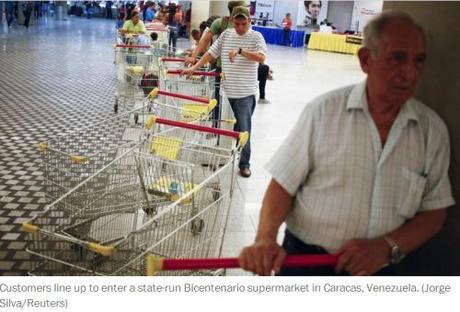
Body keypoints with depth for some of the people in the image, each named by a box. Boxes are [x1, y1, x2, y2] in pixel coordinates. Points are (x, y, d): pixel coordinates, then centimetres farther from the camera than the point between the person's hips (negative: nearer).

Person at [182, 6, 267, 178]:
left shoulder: (256, 37, -3)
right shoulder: (225, 35, 7)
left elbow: (261, 58, -18)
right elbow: (211, 54, 9)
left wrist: (240, 50, -27)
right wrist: (194, 68, 0)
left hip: (245, 93, -3)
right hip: (227, 91, 4)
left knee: (243, 129, -1)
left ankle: (244, 164, 11)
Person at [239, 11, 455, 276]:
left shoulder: (433, 129, -3)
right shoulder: (323, 110, -10)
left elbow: (435, 212, 1)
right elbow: (283, 184, -7)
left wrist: (386, 247, -15)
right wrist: (265, 239, -23)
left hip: (378, 268, 2)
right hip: (304, 259, -2)